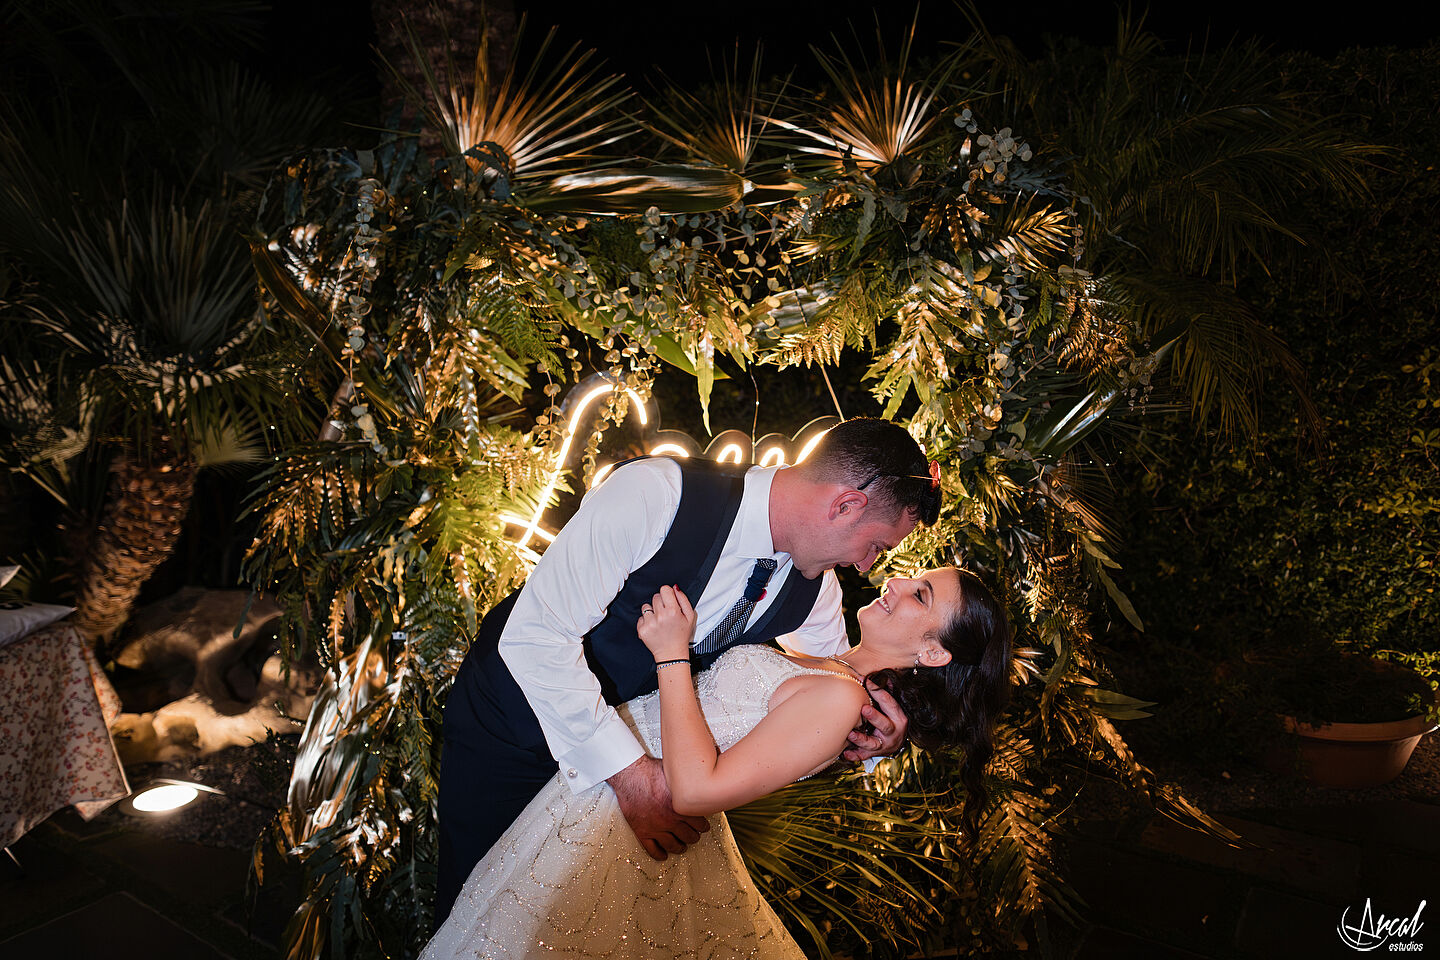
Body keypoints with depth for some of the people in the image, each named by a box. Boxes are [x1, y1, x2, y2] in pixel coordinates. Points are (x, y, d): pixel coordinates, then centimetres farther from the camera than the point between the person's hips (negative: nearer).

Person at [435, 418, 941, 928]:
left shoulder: (814, 588, -13)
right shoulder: (657, 493, -35)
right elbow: (535, 636, -34)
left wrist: (870, 729, -18)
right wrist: (630, 771, -34)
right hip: (513, 714, -4)